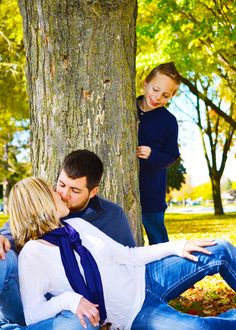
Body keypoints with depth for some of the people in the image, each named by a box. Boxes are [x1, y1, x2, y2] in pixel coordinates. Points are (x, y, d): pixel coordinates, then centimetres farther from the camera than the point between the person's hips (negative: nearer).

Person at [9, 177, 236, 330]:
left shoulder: (78, 225, 4)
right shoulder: (33, 254, -16)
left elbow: (127, 255, 9)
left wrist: (177, 247, 5)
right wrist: (69, 299, -39)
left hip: (143, 278, 7)